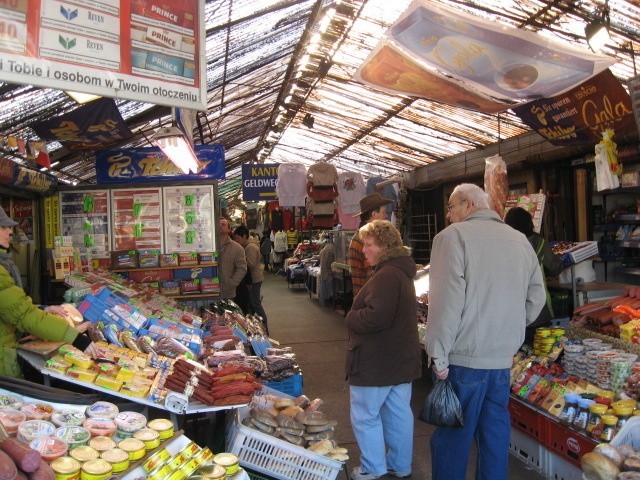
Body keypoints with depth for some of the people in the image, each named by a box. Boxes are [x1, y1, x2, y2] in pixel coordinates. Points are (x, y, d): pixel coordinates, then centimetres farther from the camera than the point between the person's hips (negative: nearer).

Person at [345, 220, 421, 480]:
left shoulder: (386, 276, -23)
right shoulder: (402, 272, 11)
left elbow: (375, 317, -30)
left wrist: (351, 318, -12)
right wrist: (356, 317, 10)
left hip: (377, 361, -10)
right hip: (401, 359, 10)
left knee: (365, 416, 6)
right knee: (399, 412, 19)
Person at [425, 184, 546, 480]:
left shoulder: (454, 236, -10)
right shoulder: (520, 240, 9)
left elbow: (446, 301, -17)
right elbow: (535, 299, 13)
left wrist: (439, 355, -12)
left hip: (465, 357, -6)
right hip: (504, 358, 6)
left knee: (452, 437, 7)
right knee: (495, 433, 17)